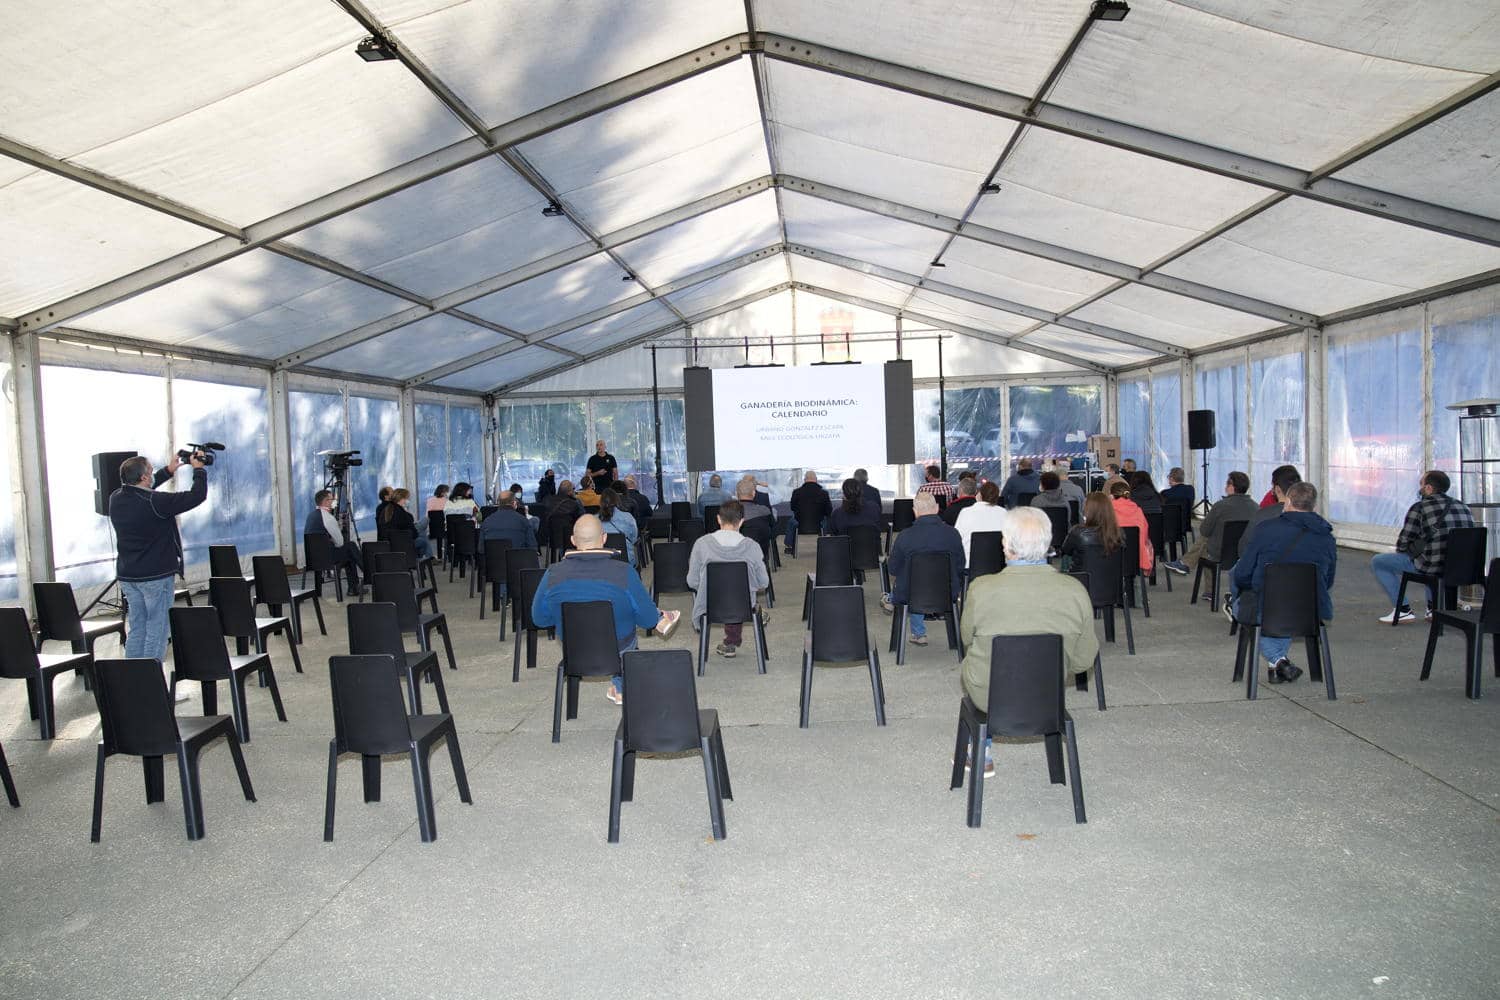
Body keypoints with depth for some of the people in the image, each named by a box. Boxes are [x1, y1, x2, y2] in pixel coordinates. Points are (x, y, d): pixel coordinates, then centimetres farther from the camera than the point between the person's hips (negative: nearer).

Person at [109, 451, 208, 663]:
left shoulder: (116, 499, 1)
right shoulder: (154, 502, -20)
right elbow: (197, 495, -17)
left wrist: (168, 471, 25)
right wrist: (199, 469, 0)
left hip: (127, 575, 7)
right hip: (156, 575, -7)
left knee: (135, 628, 15)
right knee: (157, 629, 1)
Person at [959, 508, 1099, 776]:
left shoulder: (981, 589, -26)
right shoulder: (1076, 592, -20)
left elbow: (967, 638, -6)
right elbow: (1084, 661, -9)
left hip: (990, 698, -2)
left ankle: (980, 755, 46)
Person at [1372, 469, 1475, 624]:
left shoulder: (1419, 508, -10)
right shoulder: (1464, 508, 9)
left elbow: (1403, 544, -7)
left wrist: (1405, 551, 18)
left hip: (1431, 565, -7)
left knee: (1377, 562, 11)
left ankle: (1403, 610, 8)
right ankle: (1434, 606, 30)